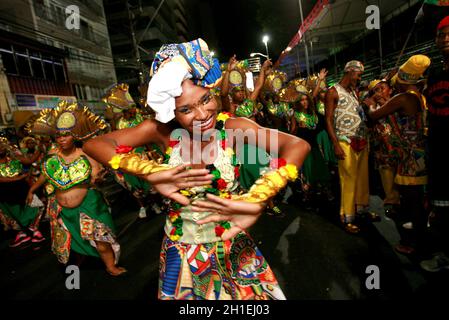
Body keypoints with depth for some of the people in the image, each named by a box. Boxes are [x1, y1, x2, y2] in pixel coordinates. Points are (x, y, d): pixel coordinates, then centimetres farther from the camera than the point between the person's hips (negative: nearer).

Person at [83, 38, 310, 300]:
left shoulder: (232, 127, -21)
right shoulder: (163, 130, -17)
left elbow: (298, 146, -31)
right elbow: (94, 145, -20)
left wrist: (255, 201, -45)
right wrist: (152, 173, -35)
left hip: (233, 244, 0)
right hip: (182, 248, 1)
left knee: (254, 293, 20)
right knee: (184, 293, 23)